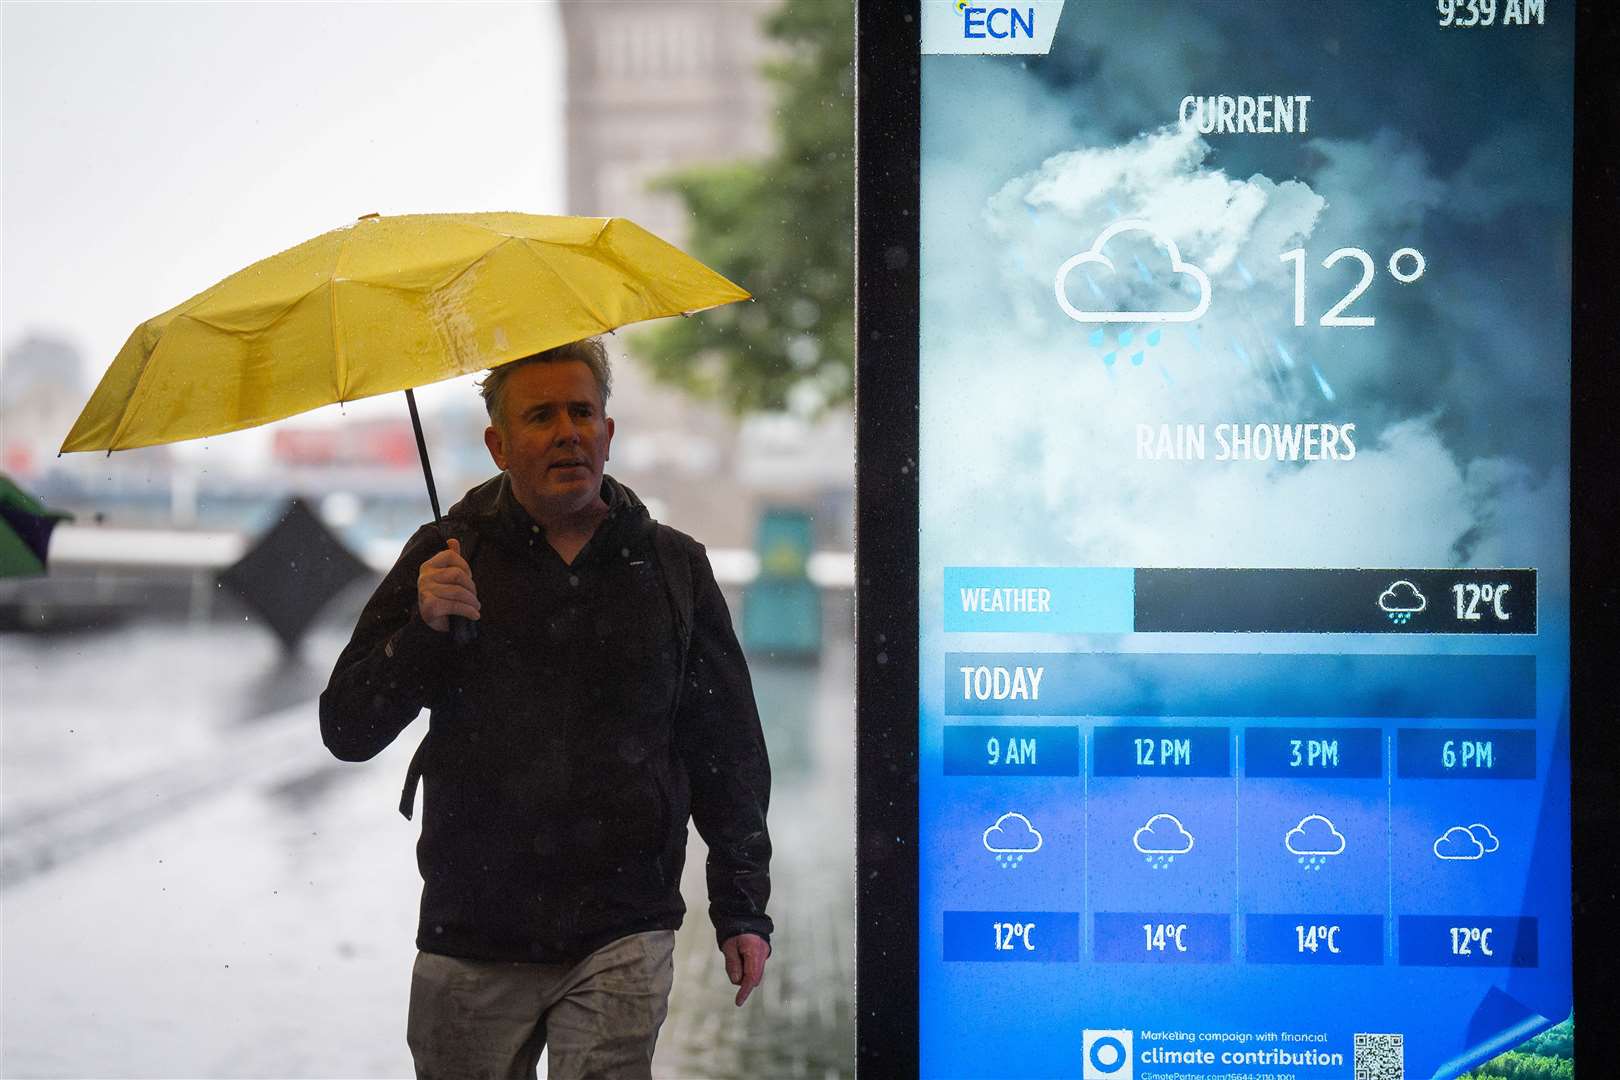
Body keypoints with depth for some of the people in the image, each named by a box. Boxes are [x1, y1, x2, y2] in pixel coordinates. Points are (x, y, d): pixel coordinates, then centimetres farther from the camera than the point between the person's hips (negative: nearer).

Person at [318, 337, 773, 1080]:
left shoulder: (673, 566, 8)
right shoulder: (448, 559, 5)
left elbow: (729, 750, 13)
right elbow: (346, 732, 3)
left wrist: (742, 908, 7)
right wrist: (420, 630, -14)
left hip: (621, 940, 0)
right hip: (472, 944, 1)